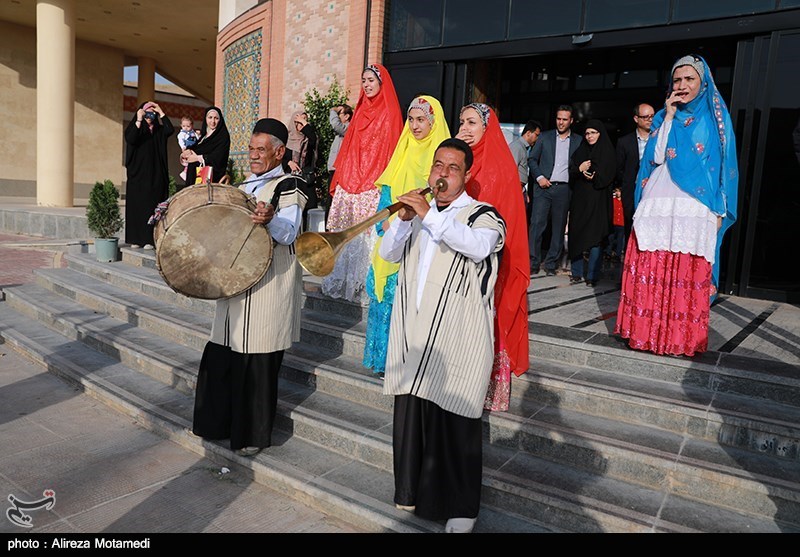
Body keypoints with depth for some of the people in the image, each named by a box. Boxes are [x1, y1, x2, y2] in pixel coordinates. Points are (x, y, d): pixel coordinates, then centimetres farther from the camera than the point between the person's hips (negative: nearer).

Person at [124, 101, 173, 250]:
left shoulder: (159, 130, 12)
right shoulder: (134, 127, 6)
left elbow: (170, 130, -9)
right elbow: (130, 139, -15)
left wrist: (161, 112, -6)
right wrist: (139, 120, -15)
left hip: (155, 175, 1)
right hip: (138, 174, -1)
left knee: (152, 206, -4)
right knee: (136, 205, -2)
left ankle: (149, 239, -4)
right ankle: (136, 239, 2)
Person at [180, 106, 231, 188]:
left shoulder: (223, 136, -1)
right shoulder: (203, 135, 19)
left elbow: (218, 157, -14)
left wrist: (198, 158, -7)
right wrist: (187, 153, -4)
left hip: (213, 177, -6)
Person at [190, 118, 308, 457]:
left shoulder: (287, 186, -7)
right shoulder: (245, 187, 17)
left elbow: (288, 232, -23)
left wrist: (270, 220, -43)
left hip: (267, 290, -8)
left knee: (258, 364, 0)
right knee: (220, 358, 12)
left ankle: (253, 435, 16)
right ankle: (218, 423, 30)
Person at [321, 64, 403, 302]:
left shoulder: (389, 113, -1)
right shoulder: (361, 111, 18)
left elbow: (390, 150, -7)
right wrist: (338, 178, 15)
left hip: (372, 187, -6)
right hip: (349, 183, 6)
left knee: (366, 234, -8)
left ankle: (365, 283, 2)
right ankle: (342, 281, 15)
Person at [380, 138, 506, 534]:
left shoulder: (483, 215, -1)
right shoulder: (419, 211, 17)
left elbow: (478, 246, -24)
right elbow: (389, 254, 8)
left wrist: (429, 215, -28)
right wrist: (404, 220, -9)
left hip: (456, 341, -5)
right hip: (413, 336, 6)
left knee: (453, 422, 0)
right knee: (410, 415, 14)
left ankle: (460, 507, 17)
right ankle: (412, 490, 33)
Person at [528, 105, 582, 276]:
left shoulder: (578, 140, 11)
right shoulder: (545, 137, 11)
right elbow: (532, 159, 9)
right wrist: (539, 177, -4)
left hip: (564, 189, 1)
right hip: (543, 186, -1)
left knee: (559, 227, 2)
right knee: (537, 223, -9)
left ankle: (551, 264, 10)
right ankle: (533, 263, -5)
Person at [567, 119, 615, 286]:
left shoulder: (608, 152, 5)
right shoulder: (580, 151, 16)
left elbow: (608, 175, -4)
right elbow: (570, 173, 9)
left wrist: (593, 176, -16)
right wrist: (580, 169, -9)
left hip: (598, 199, -4)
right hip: (579, 198, 4)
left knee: (595, 237, -7)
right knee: (576, 235, 1)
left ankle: (592, 275, -3)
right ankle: (577, 272, 8)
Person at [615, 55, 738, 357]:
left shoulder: (715, 117, 12)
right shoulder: (663, 116, 16)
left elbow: (724, 165, 8)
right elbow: (656, 157, 2)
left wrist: (719, 210, -1)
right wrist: (669, 118, -2)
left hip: (695, 208, -2)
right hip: (659, 205, 2)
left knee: (689, 275, -5)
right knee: (652, 271, -3)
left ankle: (684, 336, 4)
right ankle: (647, 331, 6)